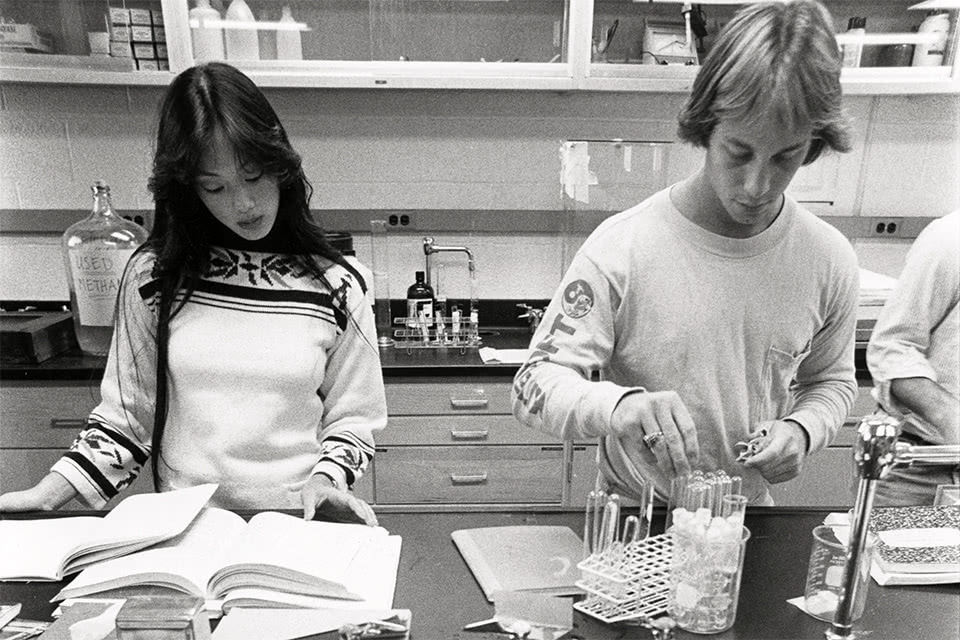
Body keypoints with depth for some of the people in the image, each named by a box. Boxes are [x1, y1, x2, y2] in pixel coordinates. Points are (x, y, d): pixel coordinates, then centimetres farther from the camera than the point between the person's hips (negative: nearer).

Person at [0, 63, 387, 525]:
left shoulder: (334, 287, -3)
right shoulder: (153, 275, 2)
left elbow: (353, 417, 4)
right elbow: (126, 413, 9)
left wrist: (325, 478, -13)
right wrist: (49, 494, 0)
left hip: (296, 524, -1)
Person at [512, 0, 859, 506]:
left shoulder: (830, 259, -6)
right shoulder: (621, 247, -18)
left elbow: (830, 381, 11)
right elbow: (535, 386, -17)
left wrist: (801, 429, -10)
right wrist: (616, 405, -36)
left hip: (747, 518, 4)